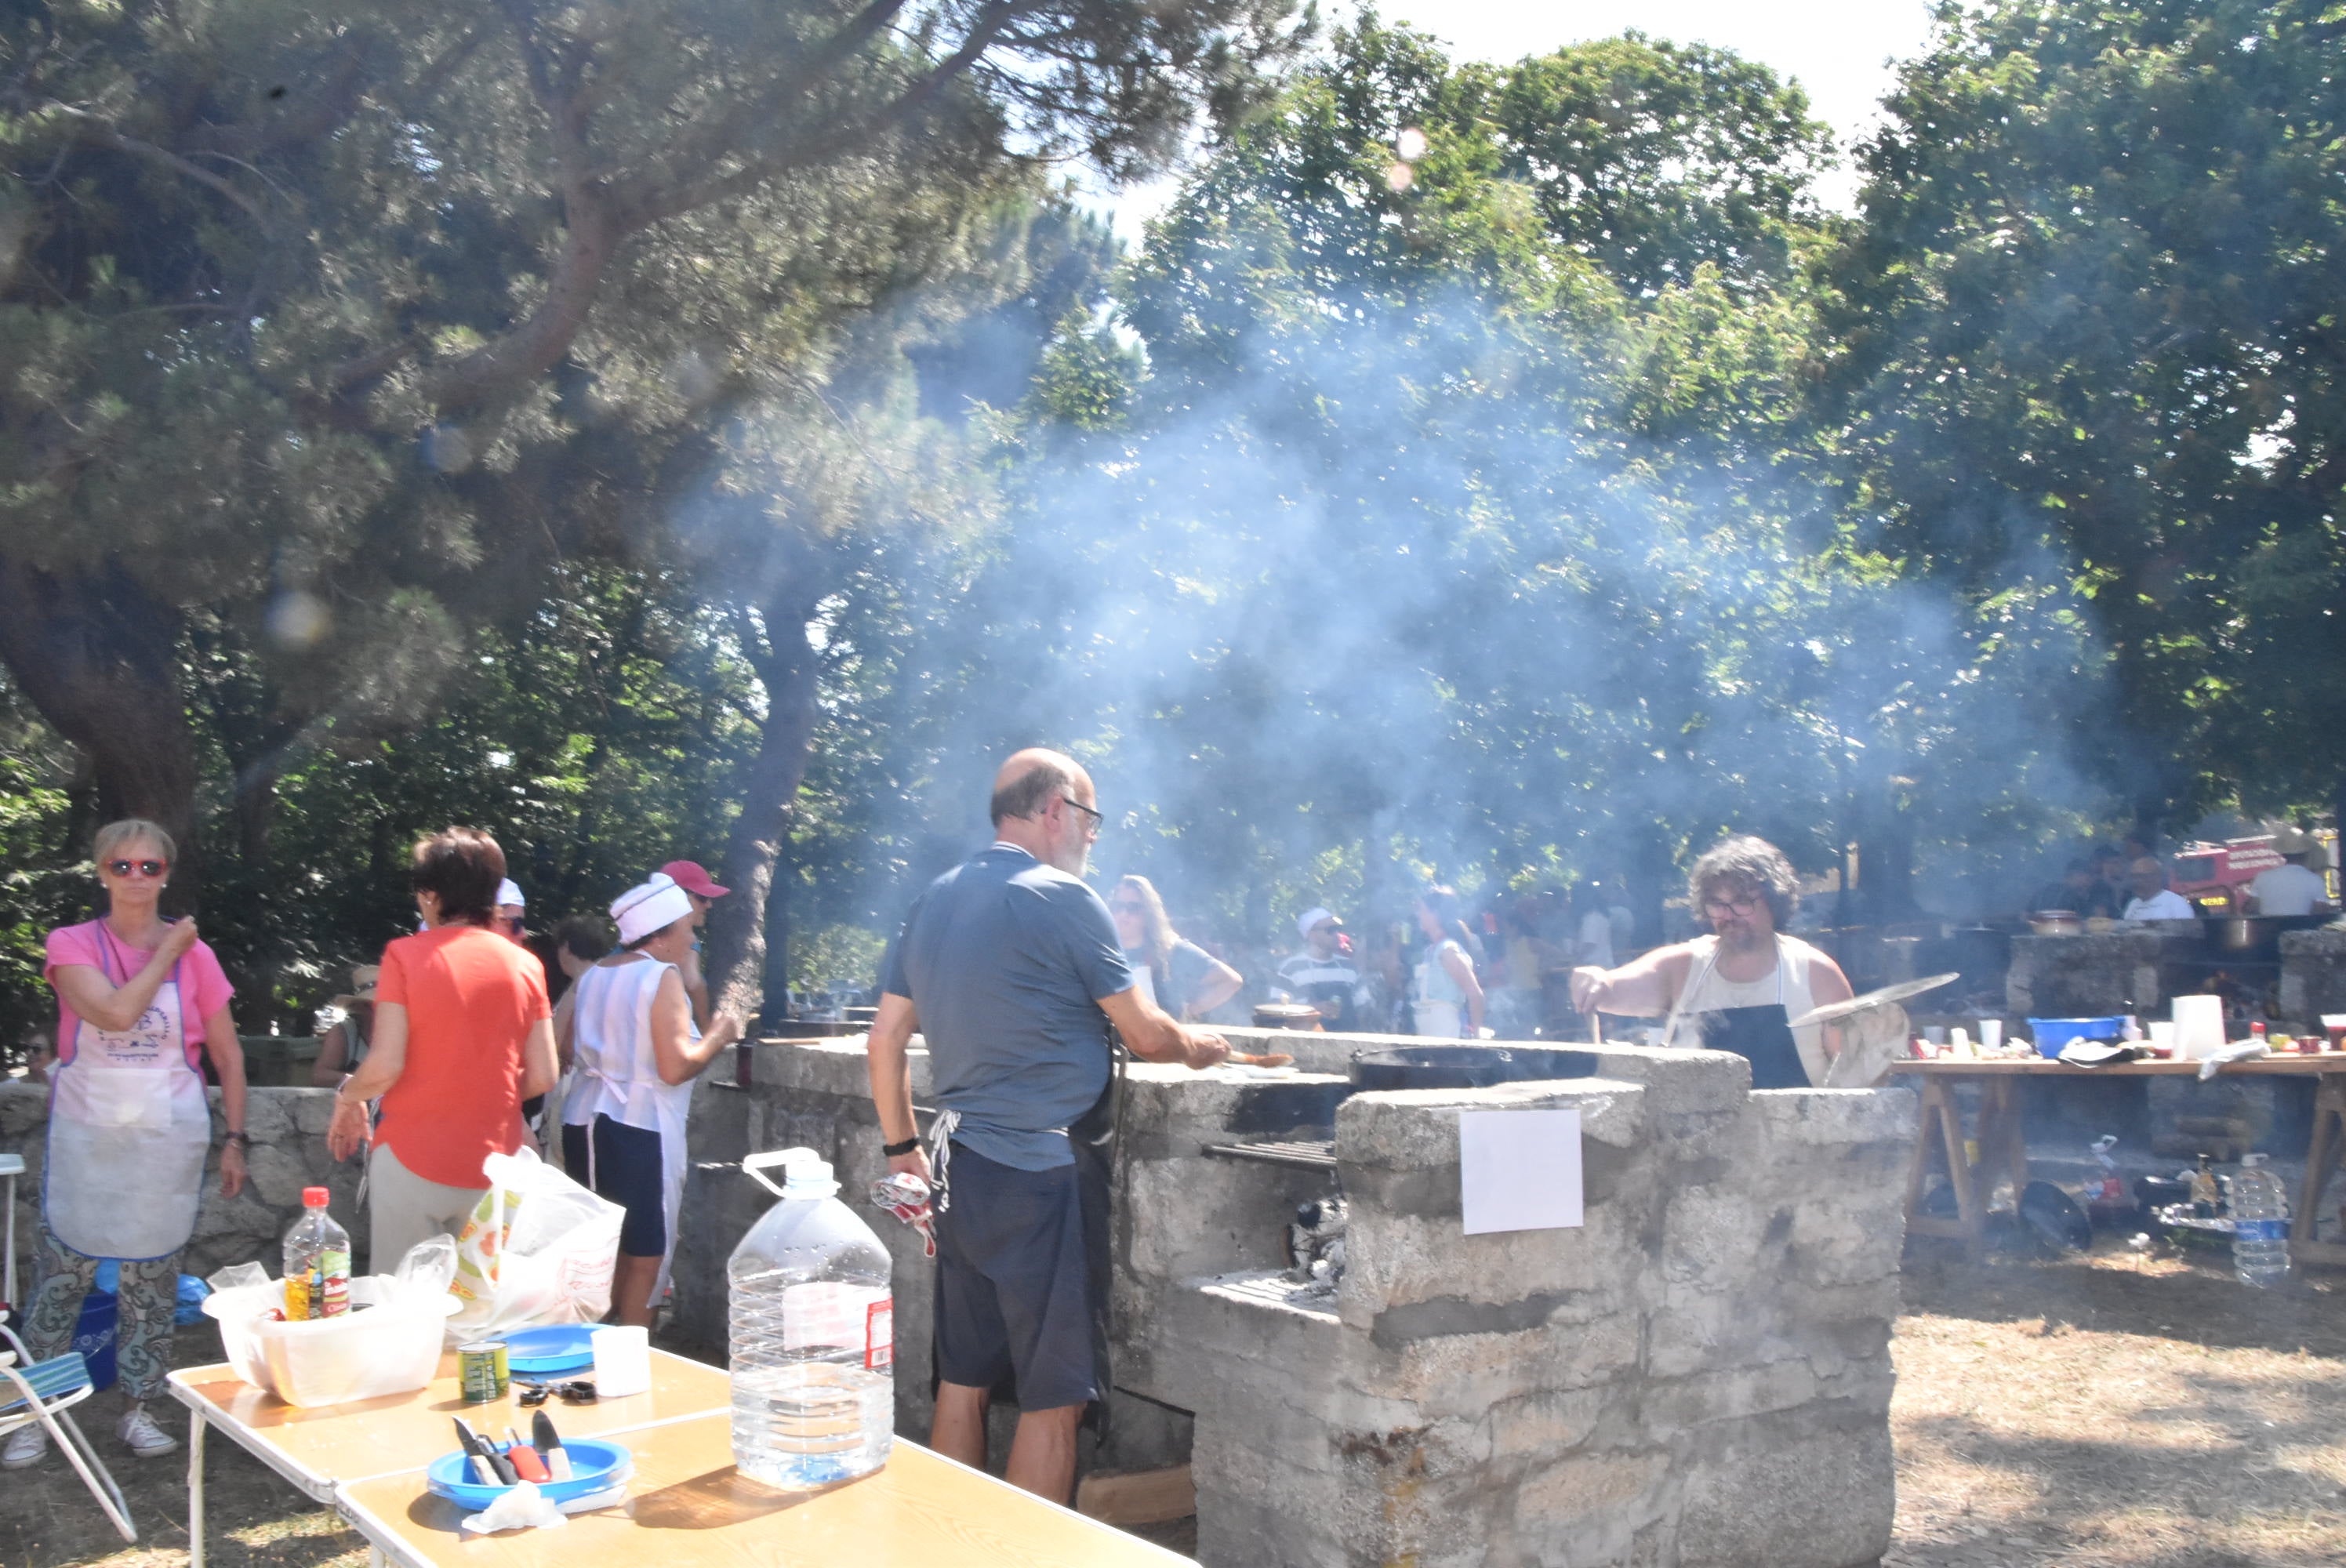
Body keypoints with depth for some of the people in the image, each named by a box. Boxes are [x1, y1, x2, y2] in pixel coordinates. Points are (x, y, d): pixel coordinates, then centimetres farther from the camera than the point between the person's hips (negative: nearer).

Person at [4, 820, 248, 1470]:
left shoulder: (195, 954, 1)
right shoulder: (73, 945, -2)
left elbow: (227, 1055, 5)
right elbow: (116, 1011, -21)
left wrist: (234, 1140, 2)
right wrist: (166, 953, -10)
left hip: (167, 1142, 1)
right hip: (84, 1140, -1)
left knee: (152, 1281, 8)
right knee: (59, 1276, 2)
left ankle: (138, 1409, 21)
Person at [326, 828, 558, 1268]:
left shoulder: (406, 955, -7)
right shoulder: (525, 964, 2)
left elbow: (385, 1066, -13)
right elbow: (542, 1076, 1)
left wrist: (347, 1097, 7)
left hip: (414, 1161, -3)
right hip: (495, 1165, 3)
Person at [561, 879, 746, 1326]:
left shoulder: (593, 974, 10)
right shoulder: (663, 976, -13)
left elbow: (564, 1048, 16)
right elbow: (675, 1067, -19)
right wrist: (720, 1036, -4)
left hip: (582, 1121, 8)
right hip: (639, 1128, -8)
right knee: (646, 1258, 1)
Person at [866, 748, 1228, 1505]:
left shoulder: (933, 901, 11)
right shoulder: (1064, 899, -11)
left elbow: (886, 1035, 15)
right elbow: (1145, 1033, -7)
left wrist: (902, 1147, 21)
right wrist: (1195, 1046, 14)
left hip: (961, 1167, 8)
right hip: (1043, 1176, -8)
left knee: (962, 1383, 14)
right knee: (1053, 1400, 0)